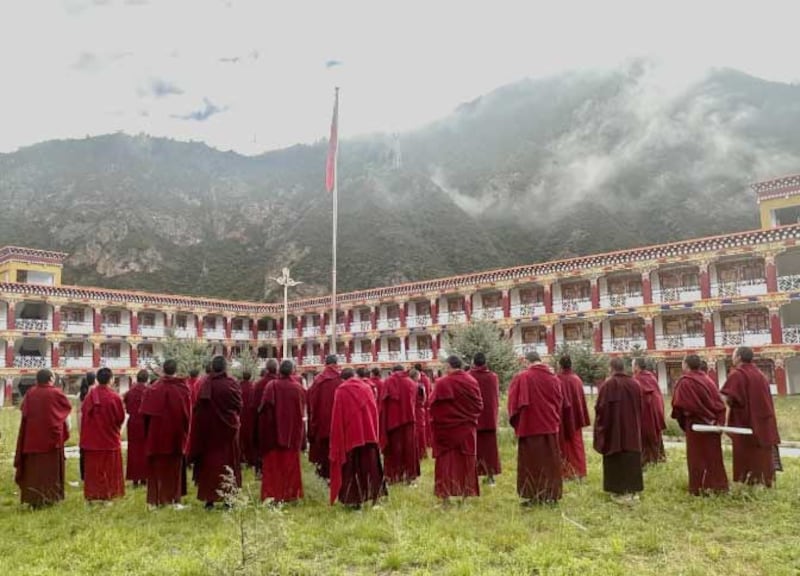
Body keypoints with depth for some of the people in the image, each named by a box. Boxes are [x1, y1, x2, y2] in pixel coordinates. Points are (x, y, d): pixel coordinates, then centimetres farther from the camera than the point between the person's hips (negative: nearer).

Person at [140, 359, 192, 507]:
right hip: (177, 433, 0)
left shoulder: (154, 389, -9)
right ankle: (175, 498, 10)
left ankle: (157, 499, 13)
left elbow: (146, 413, -5)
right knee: (175, 466, 11)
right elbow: (188, 413, -3)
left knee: (158, 466, 11)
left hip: (157, 434, 0)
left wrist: (148, 432, 9)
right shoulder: (184, 388, -8)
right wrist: (185, 431, 9)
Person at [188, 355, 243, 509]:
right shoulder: (232, 384, -11)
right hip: (228, 429, -1)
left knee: (209, 462, 11)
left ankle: (209, 499, 13)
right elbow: (239, 406, -4)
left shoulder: (204, 385, -6)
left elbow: (197, 409, -3)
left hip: (207, 429, 1)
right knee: (228, 462, 9)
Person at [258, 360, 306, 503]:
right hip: (293, 431, 1)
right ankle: (290, 493, 15)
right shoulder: (298, 388, -8)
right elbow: (302, 411, 0)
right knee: (291, 463, 12)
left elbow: (264, 409, -9)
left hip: (273, 431, -1)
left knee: (273, 462, 9)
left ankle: (272, 494, 9)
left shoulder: (271, 386, -12)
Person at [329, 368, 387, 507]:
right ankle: (372, 494, 14)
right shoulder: (367, 387, 4)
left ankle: (353, 499, 8)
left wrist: (337, 442, -1)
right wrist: (374, 433, 14)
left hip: (350, 435, -3)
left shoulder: (341, 391, -6)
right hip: (369, 434, 3)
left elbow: (337, 418, -6)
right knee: (369, 466, 13)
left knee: (351, 468, 6)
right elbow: (375, 412, 7)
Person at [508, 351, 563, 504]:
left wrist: (515, 422, 6)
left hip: (529, 425, -4)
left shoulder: (522, 378, -12)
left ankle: (531, 496, 6)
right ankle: (551, 495, 17)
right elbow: (559, 401, 9)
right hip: (550, 425, 4)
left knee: (530, 461, 4)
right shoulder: (553, 378, 2)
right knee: (550, 461, 12)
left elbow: (513, 402, -8)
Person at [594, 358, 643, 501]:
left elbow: (600, 408, -12)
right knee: (631, 458, 13)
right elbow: (640, 407, 11)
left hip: (613, 428, -5)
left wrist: (600, 426, 2)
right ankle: (633, 490, 18)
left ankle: (620, 491, 3)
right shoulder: (635, 384, 2)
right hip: (632, 428, 5)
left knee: (617, 460, 3)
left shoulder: (608, 385, -15)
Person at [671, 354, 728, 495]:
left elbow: (679, 405, -21)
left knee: (697, 456, 3)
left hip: (695, 424, -6)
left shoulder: (684, 382, -14)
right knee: (713, 455, 15)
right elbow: (719, 403, 7)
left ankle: (700, 487, 7)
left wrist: (681, 419, -3)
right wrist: (718, 419, 10)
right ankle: (716, 485, 22)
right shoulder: (707, 380, 6)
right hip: (712, 423, 6)